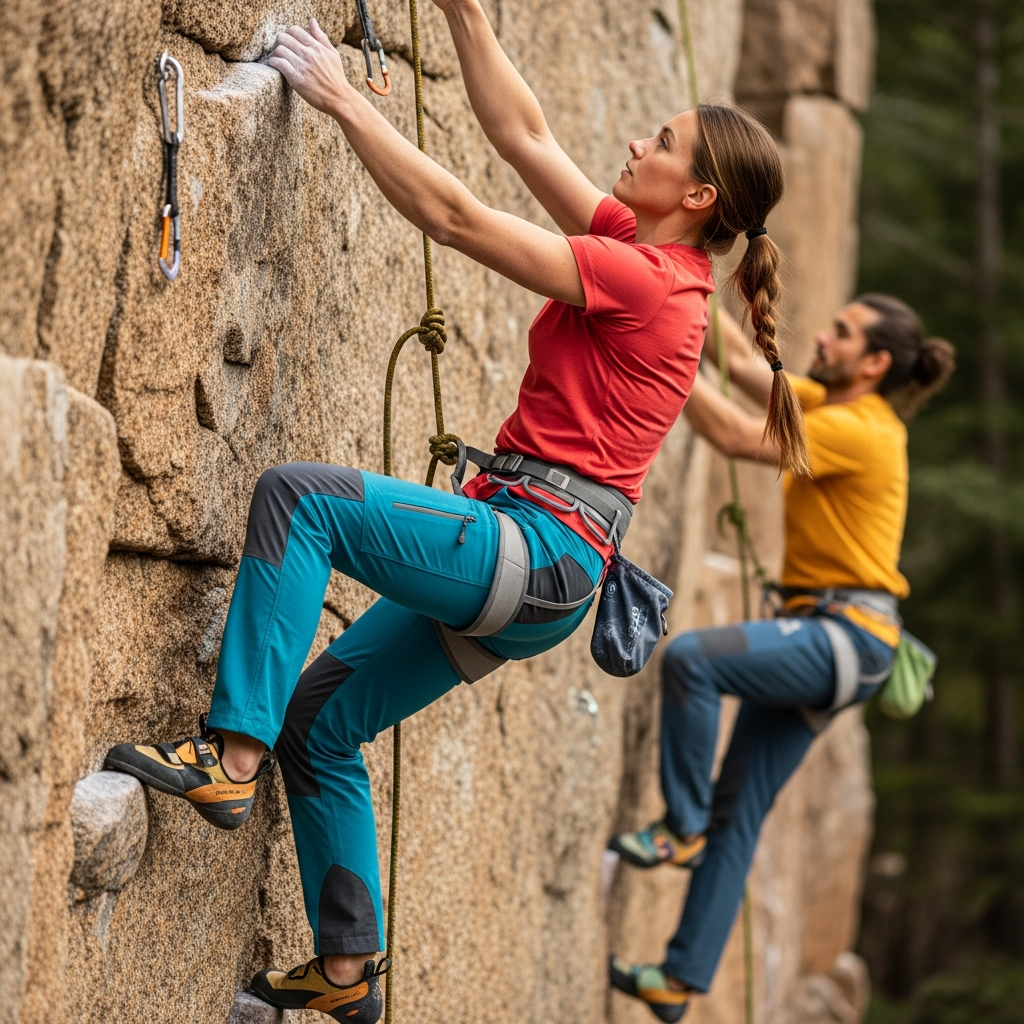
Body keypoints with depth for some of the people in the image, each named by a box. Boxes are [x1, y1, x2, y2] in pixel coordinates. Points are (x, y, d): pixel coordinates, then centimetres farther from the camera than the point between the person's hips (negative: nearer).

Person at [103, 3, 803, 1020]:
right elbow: (521, 134, 17)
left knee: (296, 492, -23)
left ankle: (230, 755, -23)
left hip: (536, 554, -10)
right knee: (317, 717, 11)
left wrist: (340, 98, -8)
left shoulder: (645, 280, -14)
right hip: (519, 564, 10)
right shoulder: (637, 251, 13)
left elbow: (455, 216, -15)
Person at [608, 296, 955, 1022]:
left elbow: (735, 436, -20)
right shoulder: (828, 405, 14)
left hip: (847, 636, -10)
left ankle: (683, 828, -14)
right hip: (820, 636, 10)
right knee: (738, 812, 6)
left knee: (691, 657, -29)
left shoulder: (860, 430, -14)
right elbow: (742, 360, 18)